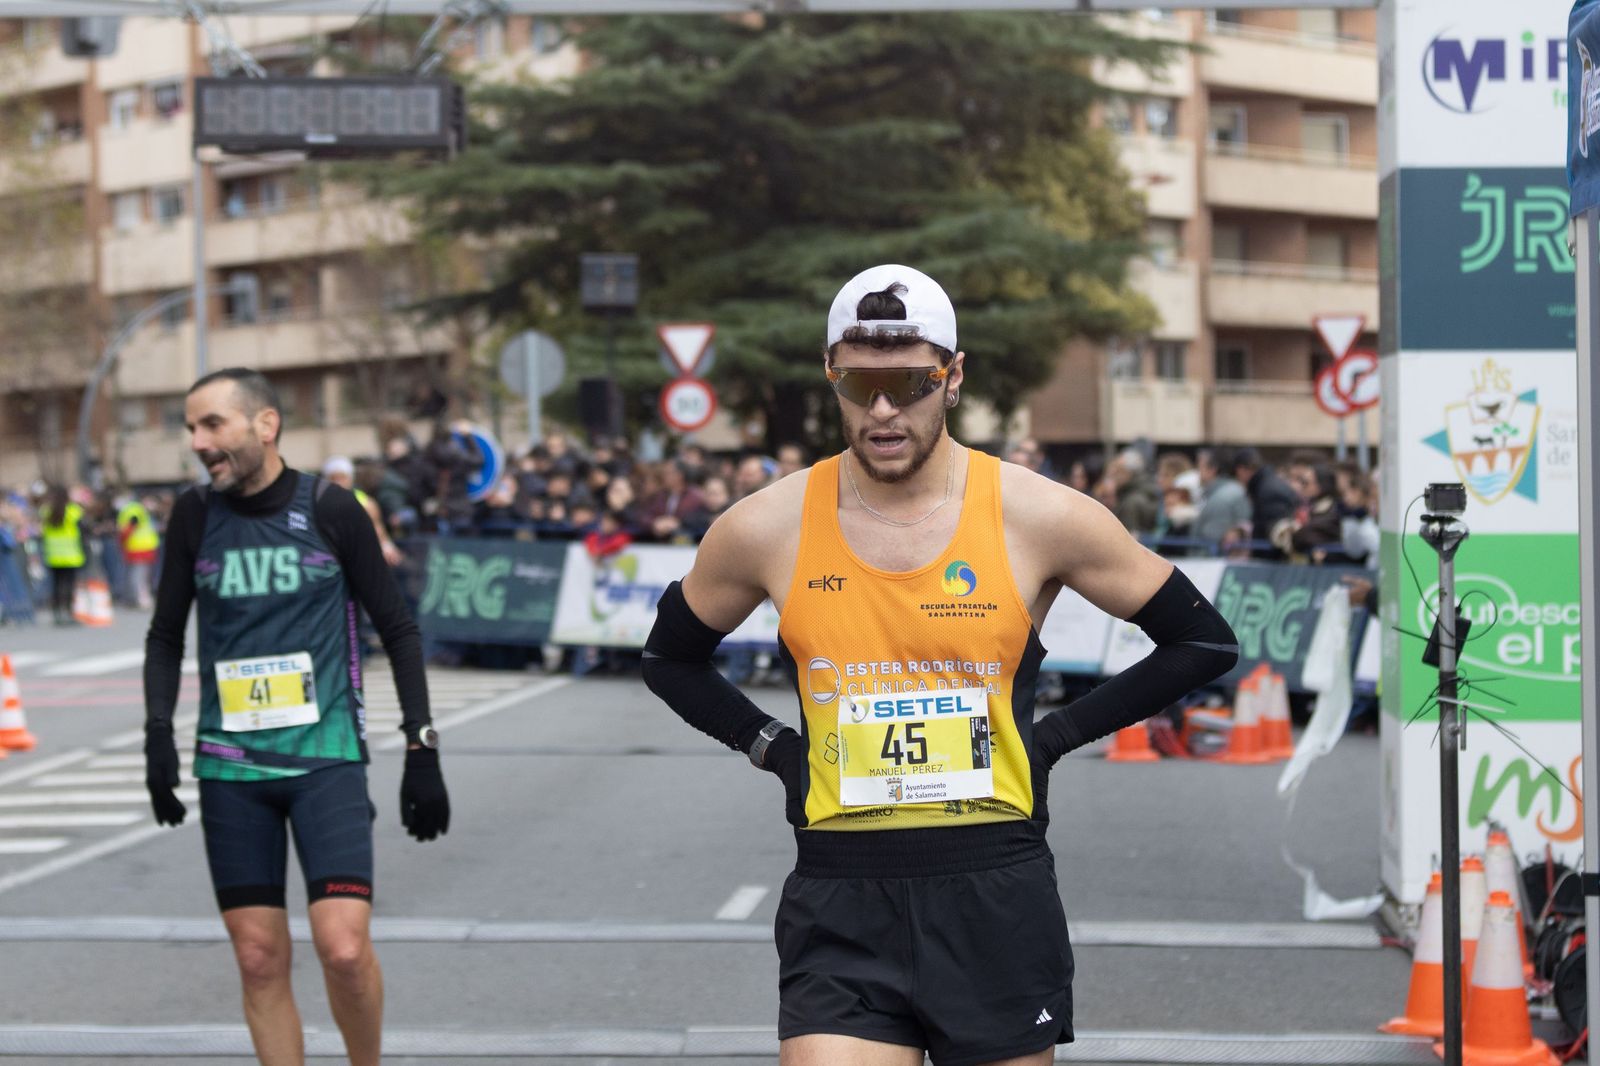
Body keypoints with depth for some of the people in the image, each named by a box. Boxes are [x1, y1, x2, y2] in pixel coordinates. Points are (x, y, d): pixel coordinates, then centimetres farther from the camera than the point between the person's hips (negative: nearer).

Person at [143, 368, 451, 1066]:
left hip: (326, 755, -3)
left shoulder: (331, 510, -3)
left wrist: (422, 748, -2)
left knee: (344, 948, -14)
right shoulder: (195, 517, 5)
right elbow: (166, 634, 15)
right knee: (259, 961, 2)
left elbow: (397, 631, 3)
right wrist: (159, 733, 0)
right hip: (229, 765, 3)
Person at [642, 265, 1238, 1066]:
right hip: (840, 910, 0)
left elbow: (1204, 641, 7)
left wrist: (1056, 737, 1)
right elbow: (670, 658, 18)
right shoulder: (767, 529, 0)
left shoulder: (1037, 517, -3)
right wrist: (771, 747, 4)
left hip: (997, 901, 0)